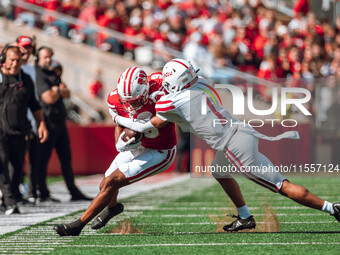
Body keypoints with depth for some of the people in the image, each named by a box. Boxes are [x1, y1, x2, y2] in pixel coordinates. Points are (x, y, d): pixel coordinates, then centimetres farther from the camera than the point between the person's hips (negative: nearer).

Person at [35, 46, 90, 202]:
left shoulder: (52, 74, 19)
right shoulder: (38, 75, -10)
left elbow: (67, 94, 13)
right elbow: (49, 98, -19)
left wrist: (57, 90, -7)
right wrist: (59, 90, 1)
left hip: (60, 121, 9)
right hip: (47, 121, -9)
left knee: (66, 157, 11)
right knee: (43, 159, -3)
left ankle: (74, 192, 15)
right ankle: (43, 193, 1)